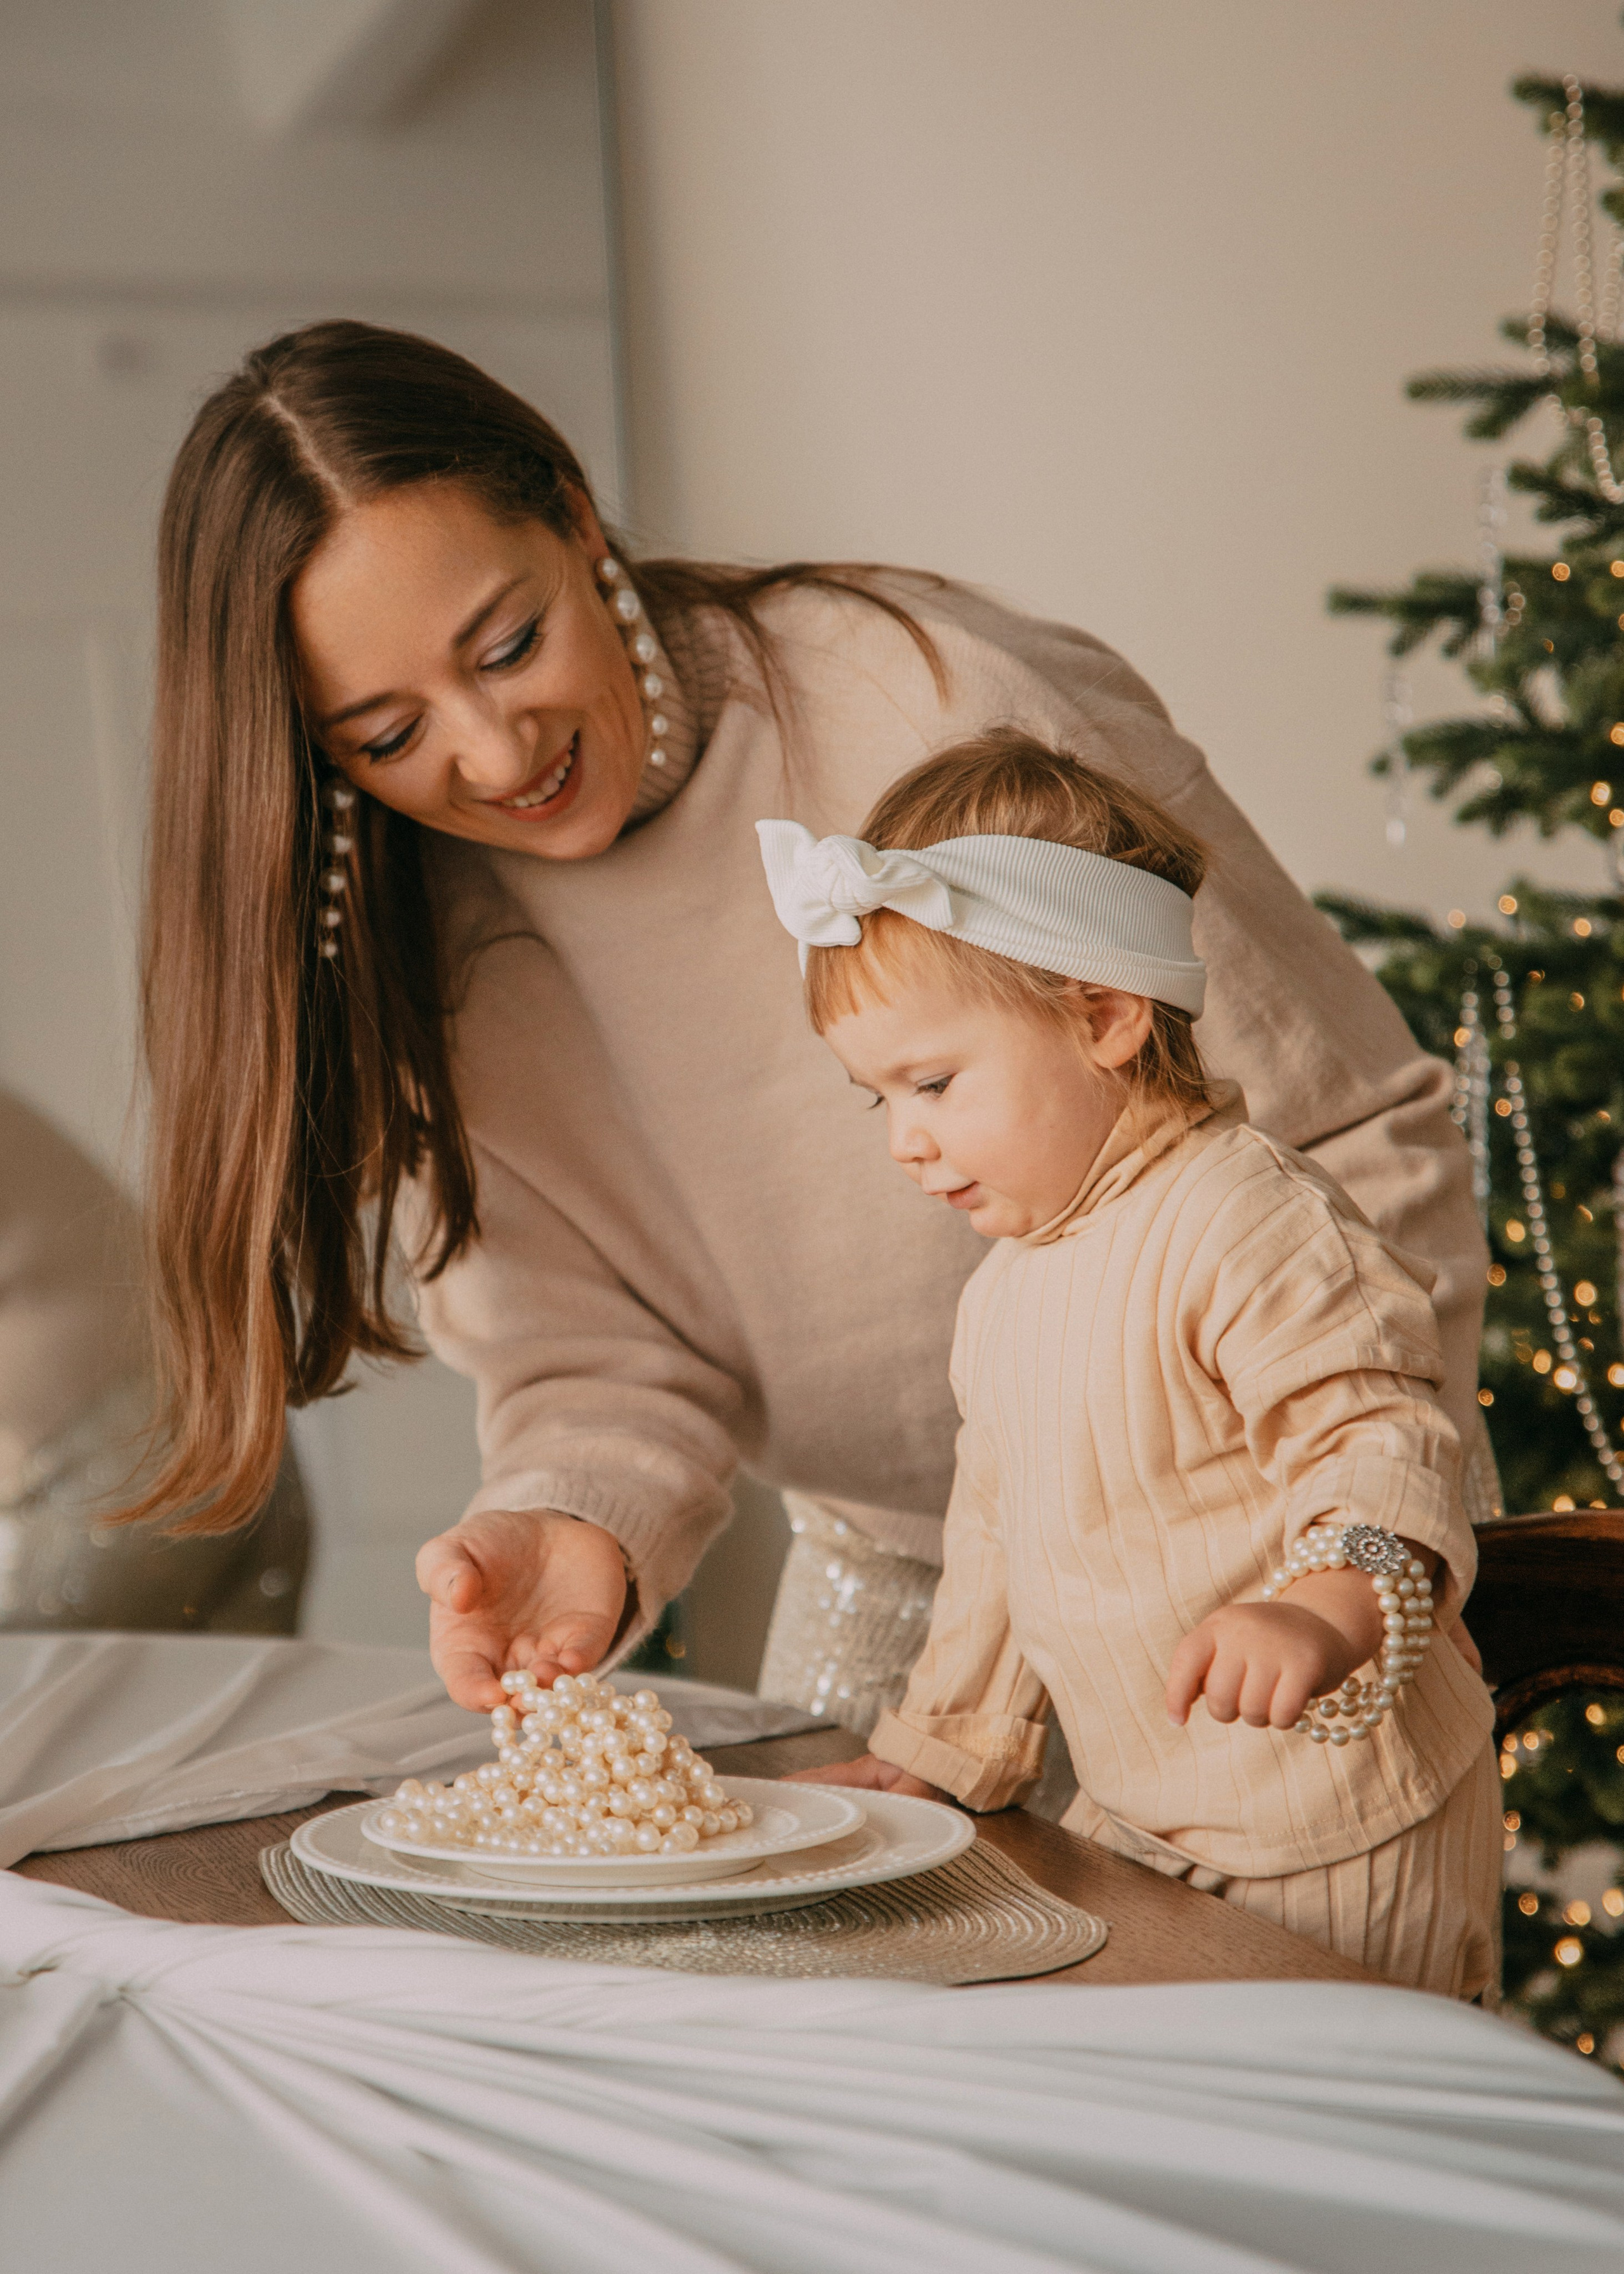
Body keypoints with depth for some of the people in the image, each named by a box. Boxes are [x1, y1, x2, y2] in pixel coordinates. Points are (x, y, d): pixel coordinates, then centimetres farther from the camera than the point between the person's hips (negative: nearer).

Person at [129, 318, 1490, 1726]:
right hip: (881, 1599, 4)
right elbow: (609, 1363, -3)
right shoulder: (419, 964, -6)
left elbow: (1365, 1150, -15)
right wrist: (576, 1534, -25)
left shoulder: (942, 713, -21)